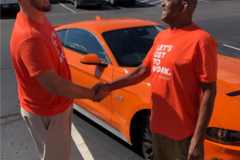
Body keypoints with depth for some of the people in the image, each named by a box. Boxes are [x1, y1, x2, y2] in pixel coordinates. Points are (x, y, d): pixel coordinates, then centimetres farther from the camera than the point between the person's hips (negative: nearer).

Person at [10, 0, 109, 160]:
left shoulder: (39, 18, -3)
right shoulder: (29, 37, -34)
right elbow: (54, 85, -32)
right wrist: (92, 94, -19)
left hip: (60, 104, 9)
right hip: (46, 112, -8)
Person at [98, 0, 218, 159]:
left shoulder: (200, 40, -18)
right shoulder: (161, 36, 5)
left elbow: (209, 91, -17)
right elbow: (143, 70, 11)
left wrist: (199, 138, -19)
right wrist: (110, 86, 5)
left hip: (184, 132, -7)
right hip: (158, 126, 7)